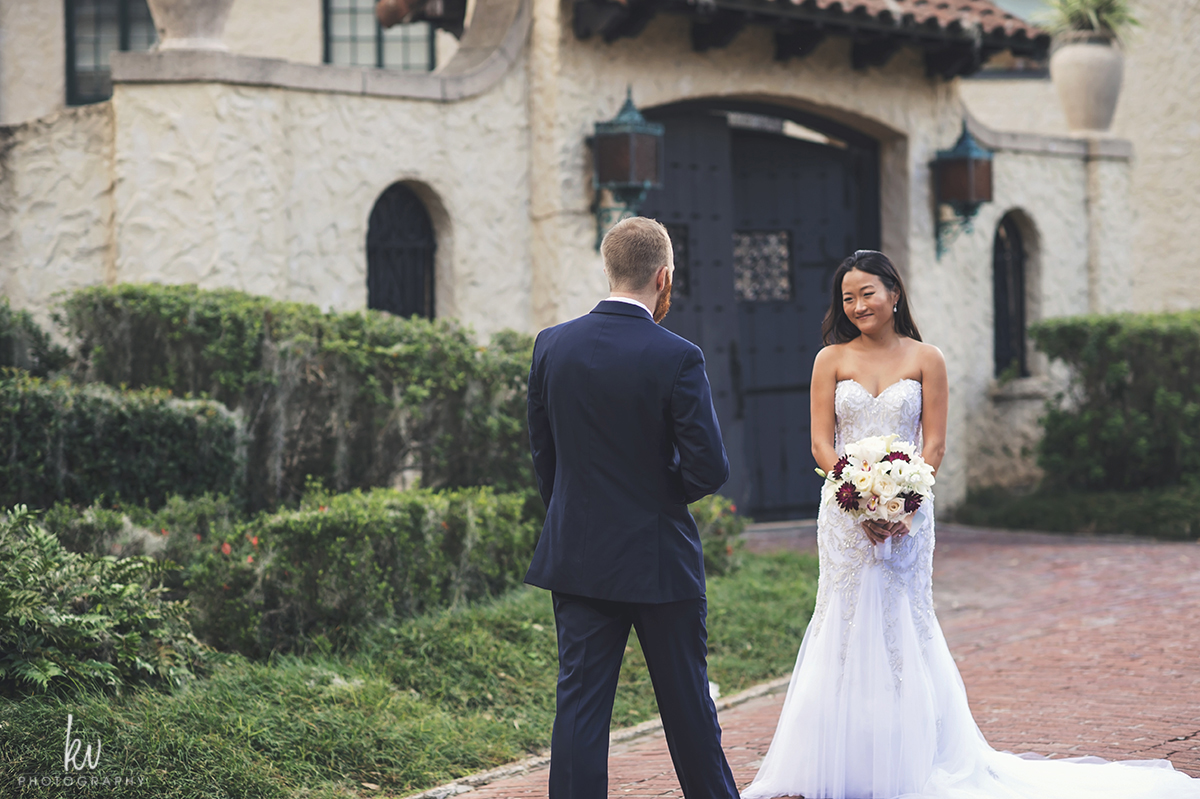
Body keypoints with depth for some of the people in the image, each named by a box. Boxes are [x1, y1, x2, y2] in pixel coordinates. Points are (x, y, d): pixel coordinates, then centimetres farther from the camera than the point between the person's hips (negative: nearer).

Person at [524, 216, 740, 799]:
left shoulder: (552, 346, -1)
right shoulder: (677, 358, -14)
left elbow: (541, 453, 7)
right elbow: (710, 469, -16)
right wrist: (667, 492, 6)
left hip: (576, 555, 3)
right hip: (659, 558, -3)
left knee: (579, 705, 3)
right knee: (688, 707, 11)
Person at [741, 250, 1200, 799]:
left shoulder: (925, 360, 3)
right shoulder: (831, 360, 5)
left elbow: (934, 444, -1)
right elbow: (822, 443, 0)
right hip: (845, 513, 1)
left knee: (903, 626, 0)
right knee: (845, 627, -1)